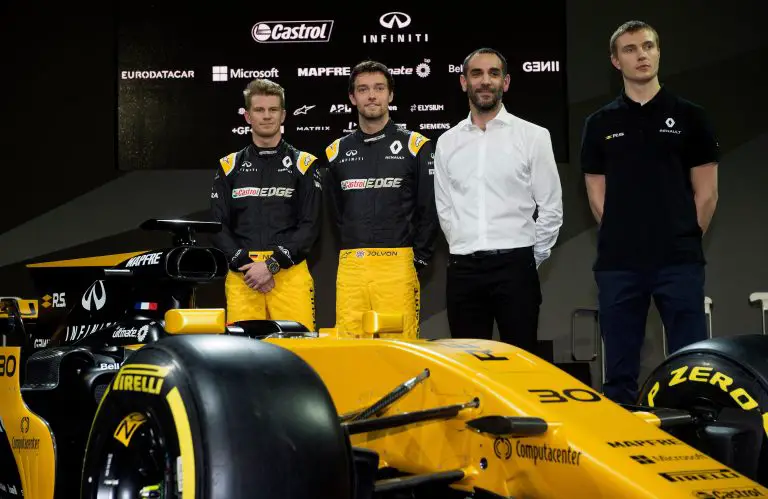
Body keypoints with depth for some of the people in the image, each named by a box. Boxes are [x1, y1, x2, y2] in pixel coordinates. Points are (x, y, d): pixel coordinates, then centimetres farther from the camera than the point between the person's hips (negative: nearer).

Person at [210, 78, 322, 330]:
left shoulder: (303, 165, 10)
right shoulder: (230, 166, 16)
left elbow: (310, 226, 2)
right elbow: (217, 226, 9)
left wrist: (272, 265, -9)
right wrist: (245, 265, -6)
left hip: (290, 273, -1)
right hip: (241, 276, 2)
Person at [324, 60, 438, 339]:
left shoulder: (415, 146, 5)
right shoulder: (337, 151, 14)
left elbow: (429, 209, 3)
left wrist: (419, 259, 0)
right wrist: (354, 253, 10)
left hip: (398, 265, -3)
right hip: (349, 266, 3)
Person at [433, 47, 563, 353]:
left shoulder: (533, 136, 1)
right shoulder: (447, 142, 10)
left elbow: (551, 207, 3)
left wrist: (532, 258, 4)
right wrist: (465, 251, 11)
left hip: (514, 267, -3)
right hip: (463, 270, 3)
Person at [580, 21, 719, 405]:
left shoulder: (689, 117, 6)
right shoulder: (600, 123, 10)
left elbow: (706, 192, 6)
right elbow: (597, 195, 9)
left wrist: (684, 240, 4)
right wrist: (624, 240, 4)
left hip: (679, 263, -1)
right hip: (618, 264, 1)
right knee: (619, 372, 6)